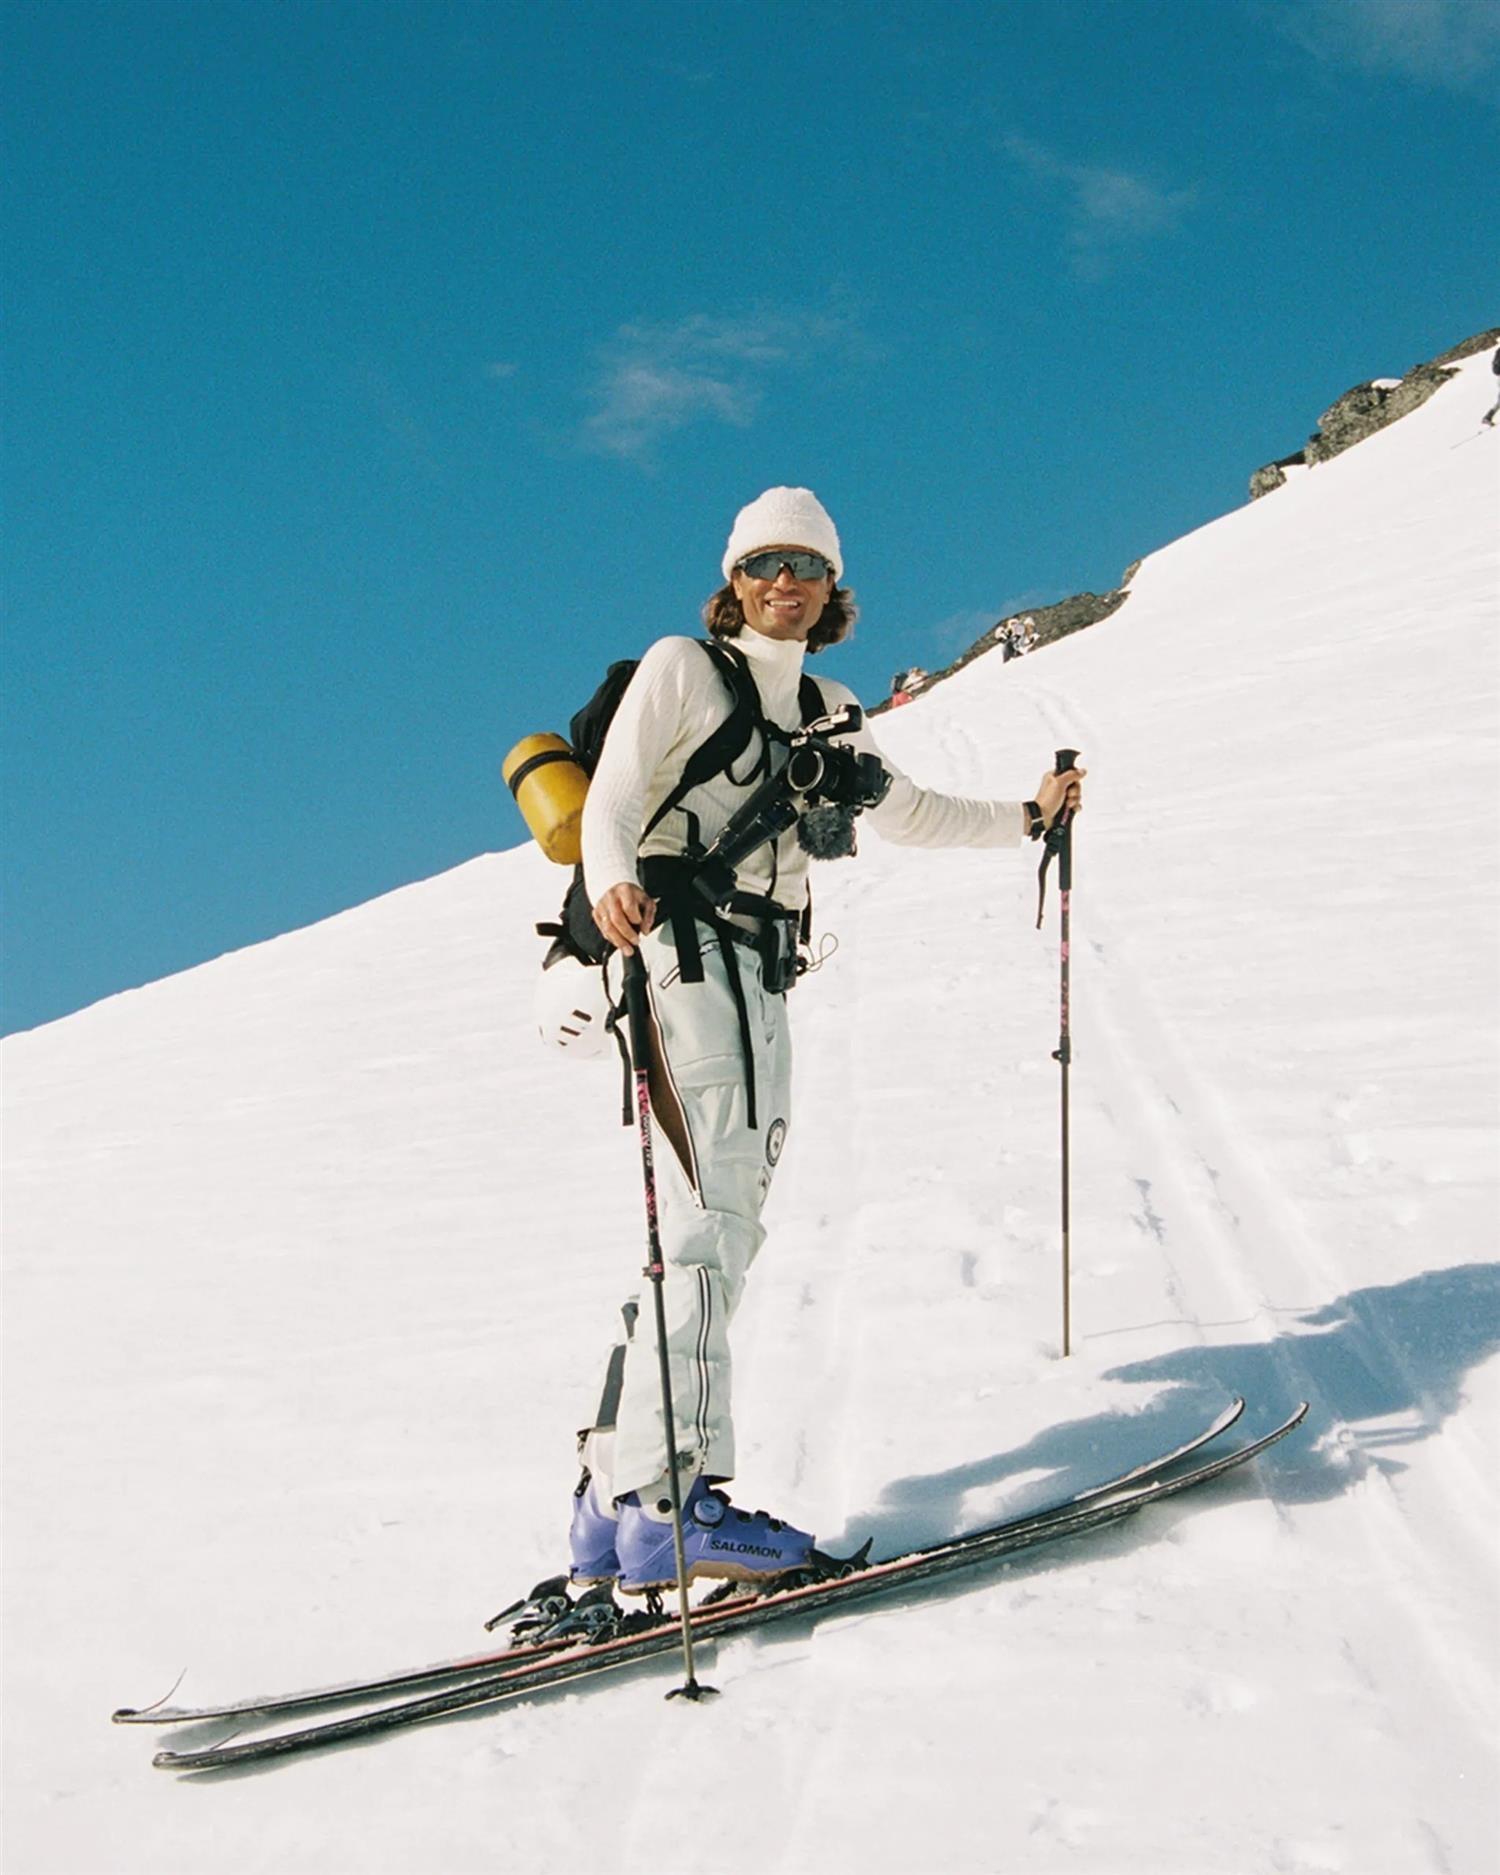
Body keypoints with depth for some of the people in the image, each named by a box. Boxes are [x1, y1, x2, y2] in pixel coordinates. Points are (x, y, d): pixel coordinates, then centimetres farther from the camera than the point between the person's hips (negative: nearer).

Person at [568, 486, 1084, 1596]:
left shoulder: (829, 711, 24)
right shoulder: (682, 669, 4)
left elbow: (905, 813, 38)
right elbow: (612, 799, -9)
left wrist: (1026, 819, 35)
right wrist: (613, 884, -29)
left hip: (760, 971, 7)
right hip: (679, 941, -7)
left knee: (720, 1228, 2)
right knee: (710, 1217, -19)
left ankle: (615, 1504, 4)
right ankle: (666, 1498, -24)